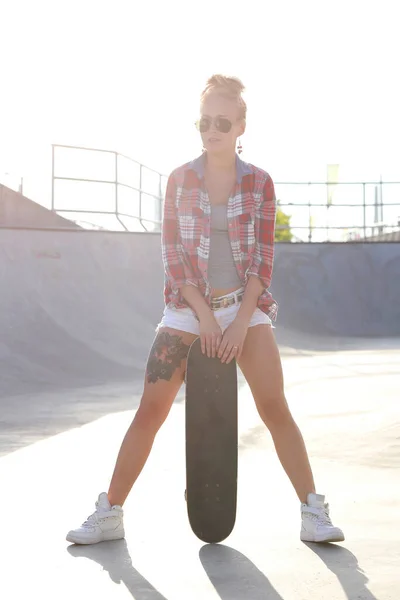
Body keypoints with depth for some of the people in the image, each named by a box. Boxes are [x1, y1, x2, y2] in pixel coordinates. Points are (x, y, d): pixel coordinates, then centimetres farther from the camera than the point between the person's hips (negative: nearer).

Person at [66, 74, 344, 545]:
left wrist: (240, 323, -12)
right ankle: (109, 512, 8)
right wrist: (205, 315, -13)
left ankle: (314, 514, 2)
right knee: (150, 409, -2)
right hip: (188, 308, 1)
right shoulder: (179, 180, 1)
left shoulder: (259, 183, 0)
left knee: (275, 409, -8)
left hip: (246, 308, 0)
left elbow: (263, 257, -3)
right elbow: (172, 251, -4)